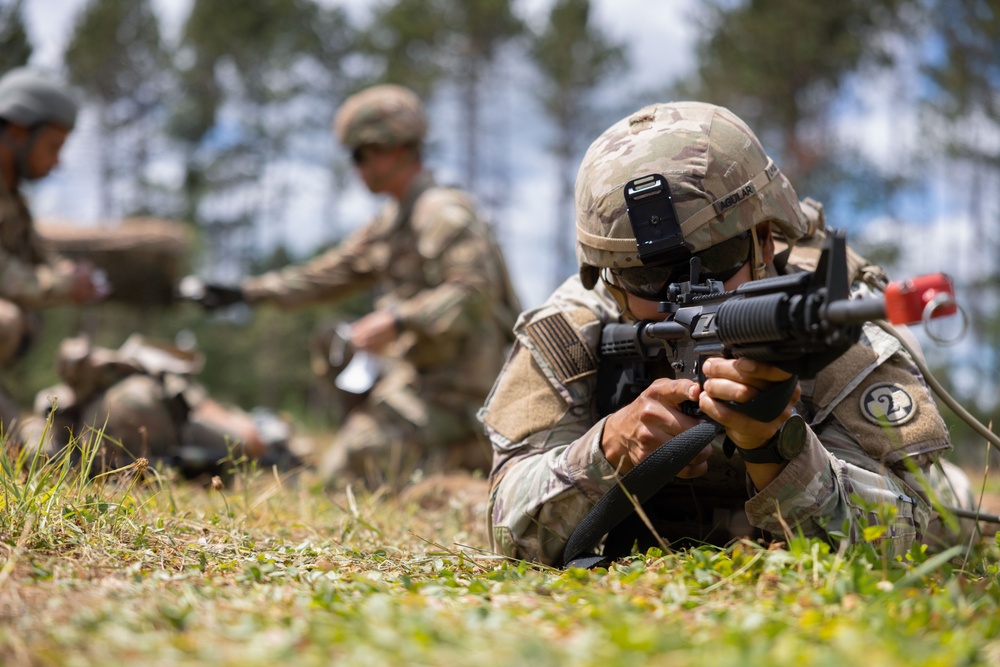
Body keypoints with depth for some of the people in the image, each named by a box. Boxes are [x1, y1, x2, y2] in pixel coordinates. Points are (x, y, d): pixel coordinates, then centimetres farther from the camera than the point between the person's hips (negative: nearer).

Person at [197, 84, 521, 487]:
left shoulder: (444, 214, -14)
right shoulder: (394, 220, 16)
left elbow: (474, 294, -24)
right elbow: (332, 274, 20)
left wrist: (398, 320, -32)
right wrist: (247, 292, 15)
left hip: (451, 389, -10)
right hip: (411, 379, 10)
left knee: (345, 476, -16)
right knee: (328, 471, 16)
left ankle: (476, 454, -4)